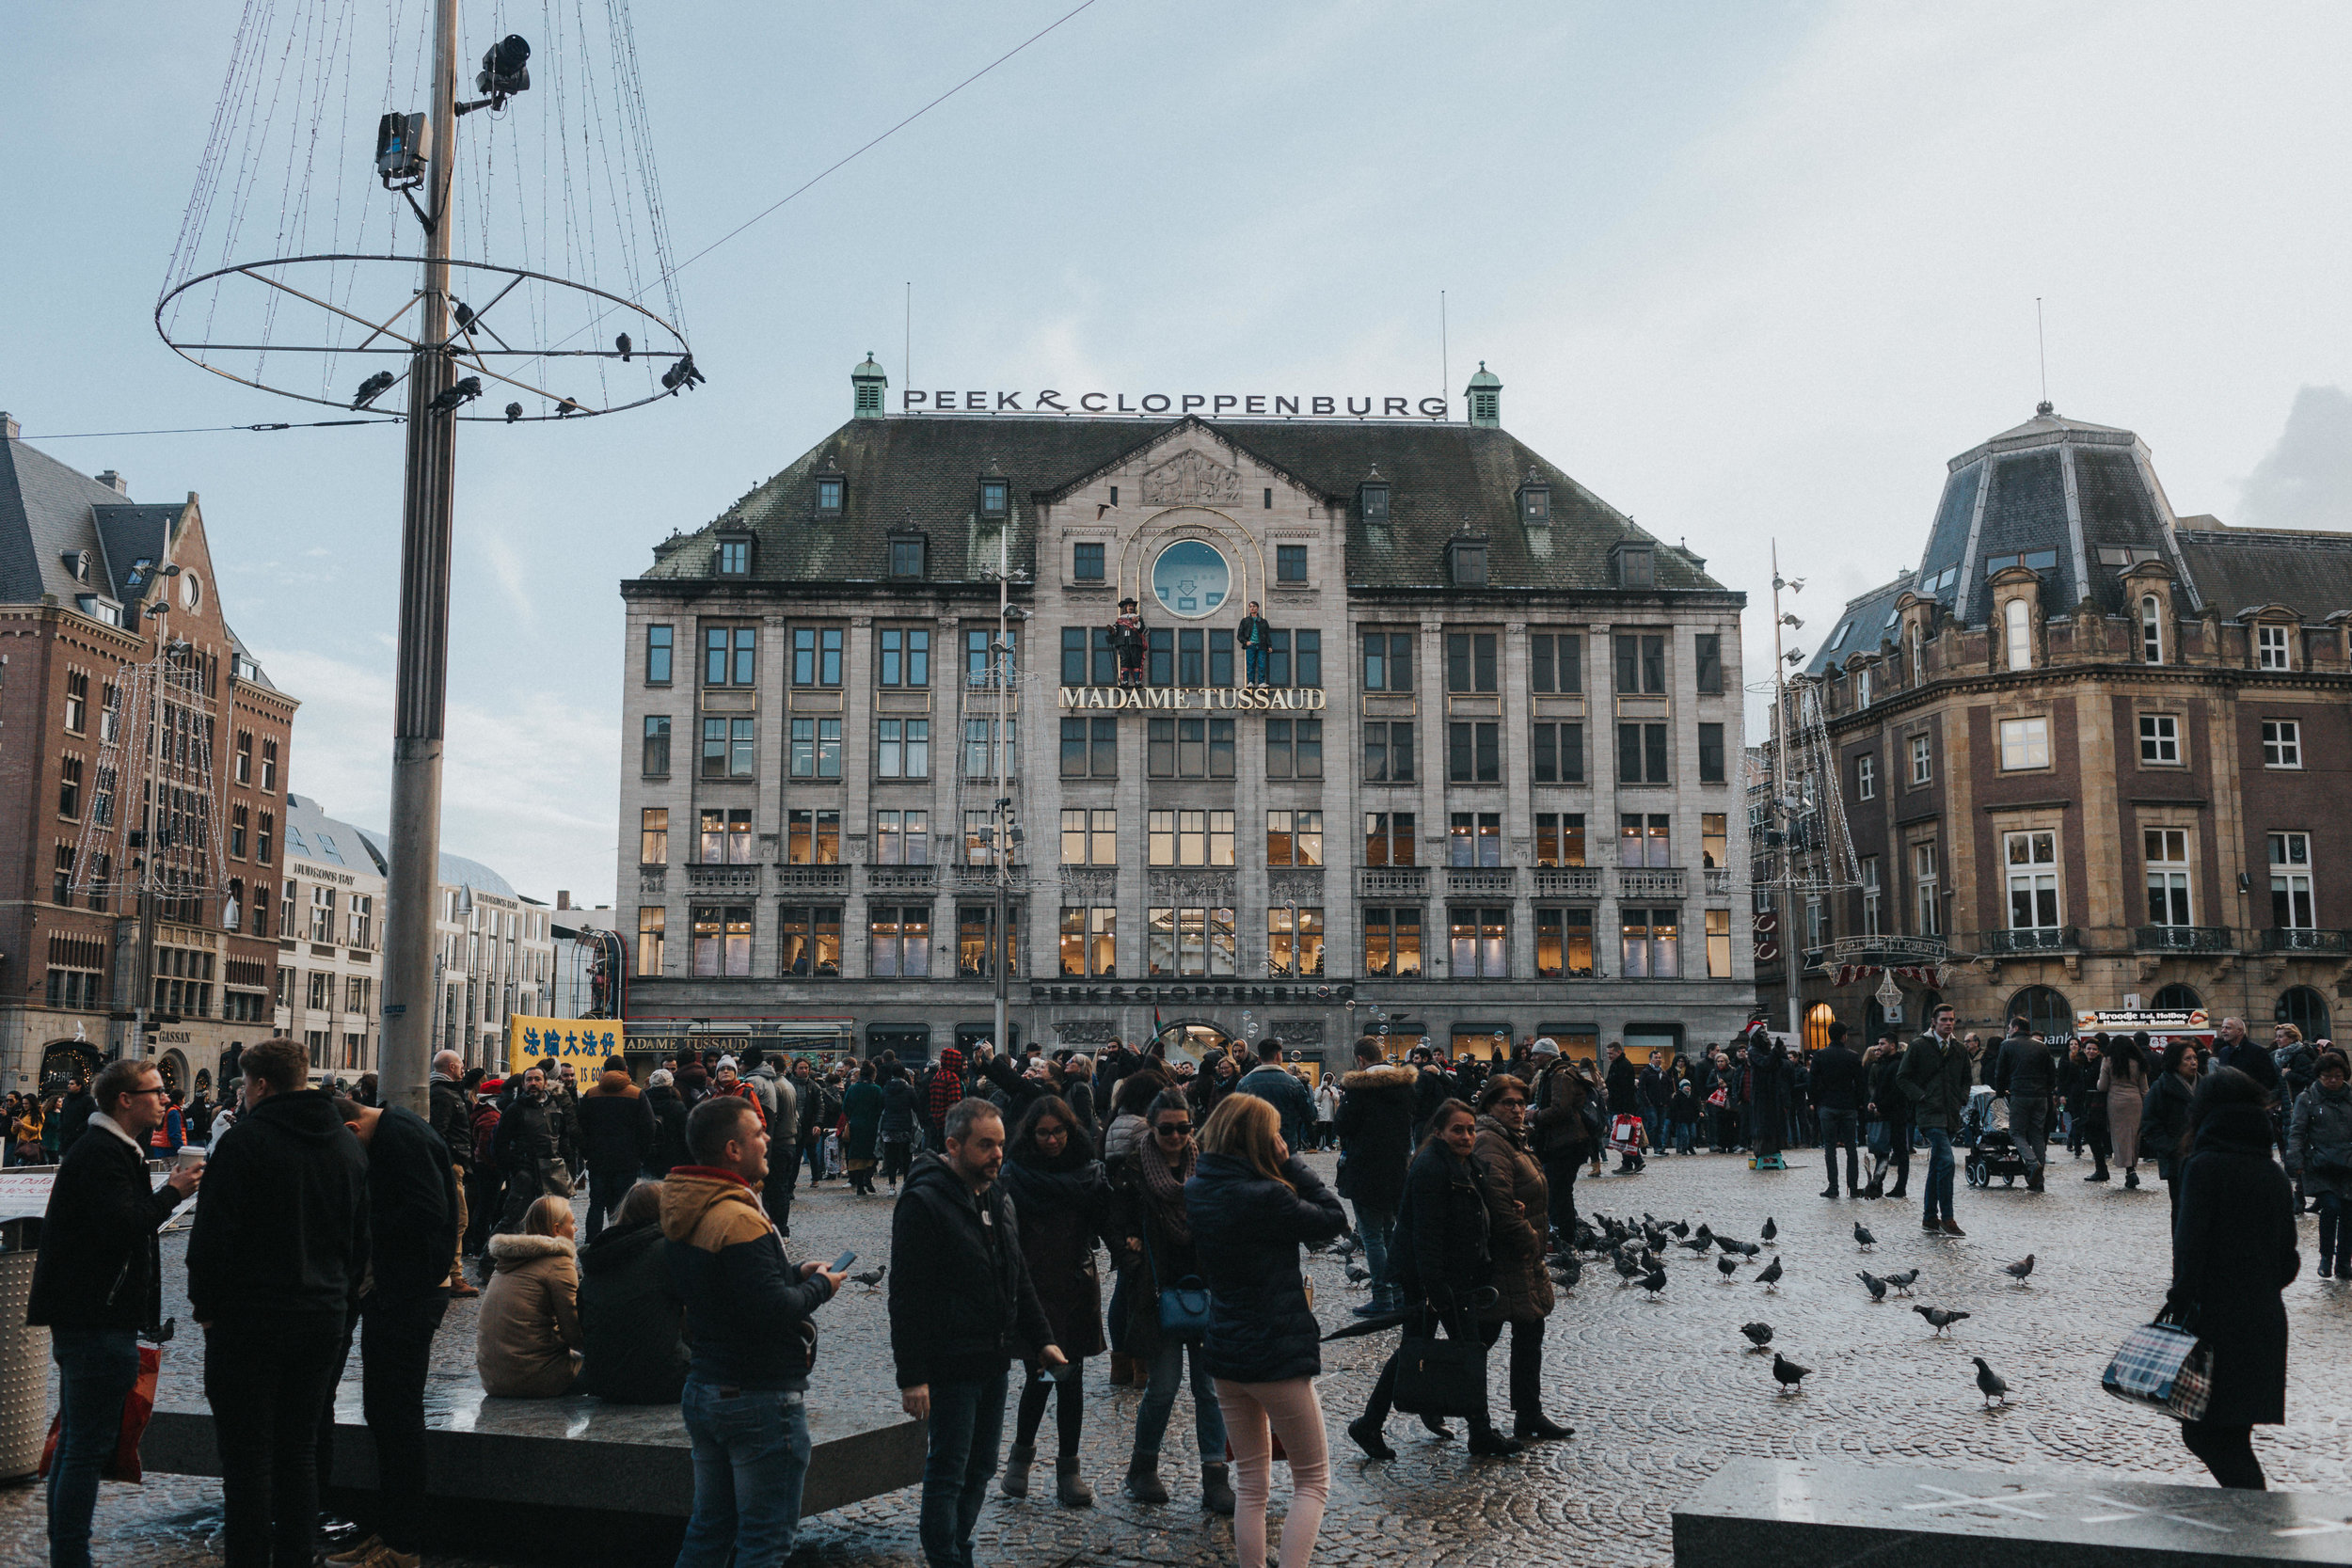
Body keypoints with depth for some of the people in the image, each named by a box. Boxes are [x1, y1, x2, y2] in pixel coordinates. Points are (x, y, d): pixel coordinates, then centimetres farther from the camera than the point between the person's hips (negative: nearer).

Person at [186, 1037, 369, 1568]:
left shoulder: (245, 1141, -11)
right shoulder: (348, 1145, 10)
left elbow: (215, 1232, -13)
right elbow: (360, 1238, 15)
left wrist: (205, 1304, -2)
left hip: (251, 1317, -6)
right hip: (324, 1317, 6)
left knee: (248, 1458, 0)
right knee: (300, 1449, 13)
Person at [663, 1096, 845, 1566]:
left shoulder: (684, 1214, 7)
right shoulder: (739, 1220, -23)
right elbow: (773, 1312, -26)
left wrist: (794, 1272, 10)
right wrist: (819, 1286, -8)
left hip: (703, 1387, 9)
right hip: (760, 1399, -9)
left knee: (709, 1528, 18)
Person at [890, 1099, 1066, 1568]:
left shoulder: (997, 1200, 12)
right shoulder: (924, 1202, -15)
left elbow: (1019, 1280, 22)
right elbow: (907, 1296, -18)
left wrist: (1041, 1338, 14)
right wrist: (912, 1376, -20)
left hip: (993, 1361, 8)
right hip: (950, 1366, -8)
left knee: (980, 1469, 15)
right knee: (948, 1472, 0)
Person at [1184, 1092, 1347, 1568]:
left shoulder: (1196, 1191, -1)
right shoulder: (1263, 1198, -23)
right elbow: (1334, 1218, -12)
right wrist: (1290, 1162, -8)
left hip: (1224, 1352, 7)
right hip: (1279, 1353, -7)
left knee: (1250, 1483, 17)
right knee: (1312, 1478, 9)